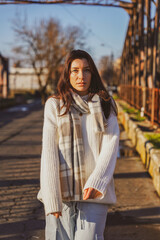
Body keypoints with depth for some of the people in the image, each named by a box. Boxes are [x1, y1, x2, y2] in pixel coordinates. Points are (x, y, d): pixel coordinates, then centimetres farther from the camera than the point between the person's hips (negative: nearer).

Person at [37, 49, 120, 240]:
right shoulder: (54, 105, 5)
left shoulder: (105, 105, 10)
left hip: (94, 193, 0)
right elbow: (49, 151, -2)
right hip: (62, 192, 0)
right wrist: (51, 198, -11)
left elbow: (111, 145, -1)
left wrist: (97, 182, -16)